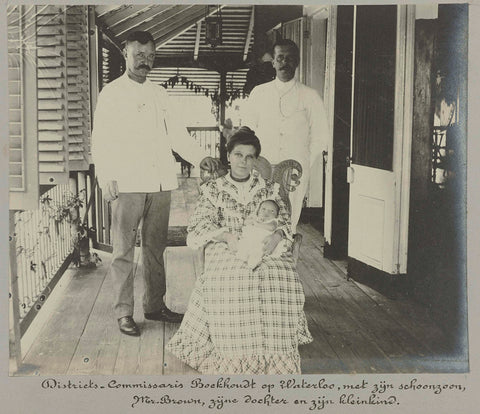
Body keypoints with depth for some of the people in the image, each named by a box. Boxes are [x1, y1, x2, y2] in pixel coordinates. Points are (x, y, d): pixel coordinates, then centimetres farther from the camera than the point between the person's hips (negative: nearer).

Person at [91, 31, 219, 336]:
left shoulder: (159, 93, 16)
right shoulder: (112, 93, 2)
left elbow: (175, 132, 14)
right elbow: (101, 140, -2)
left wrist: (200, 157, -1)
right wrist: (107, 179, -13)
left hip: (160, 183, 5)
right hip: (127, 184, -5)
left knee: (156, 247, 11)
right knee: (124, 250, -1)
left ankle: (155, 305, 21)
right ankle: (124, 312, 8)